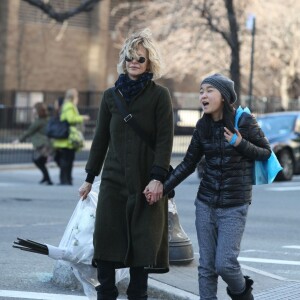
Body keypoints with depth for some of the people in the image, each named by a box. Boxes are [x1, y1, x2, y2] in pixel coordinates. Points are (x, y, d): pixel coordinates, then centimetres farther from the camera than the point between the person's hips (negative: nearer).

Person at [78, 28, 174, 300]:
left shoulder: (159, 95, 0)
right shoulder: (111, 96, 10)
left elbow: (165, 139, -6)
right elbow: (101, 138, 14)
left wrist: (158, 178, -15)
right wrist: (89, 178, 13)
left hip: (146, 183, -3)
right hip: (114, 180, 3)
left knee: (142, 243, 0)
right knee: (106, 239, -3)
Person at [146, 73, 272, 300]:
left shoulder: (244, 121, -9)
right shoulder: (203, 126, 4)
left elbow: (266, 153, -1)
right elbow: (188, 164, 8)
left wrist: (240, 144, -18)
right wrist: (162, 188, -1)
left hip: (234, 205, -4)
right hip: (206, 203, 4)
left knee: (225, 263, -9)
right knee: (206, 265, 3)